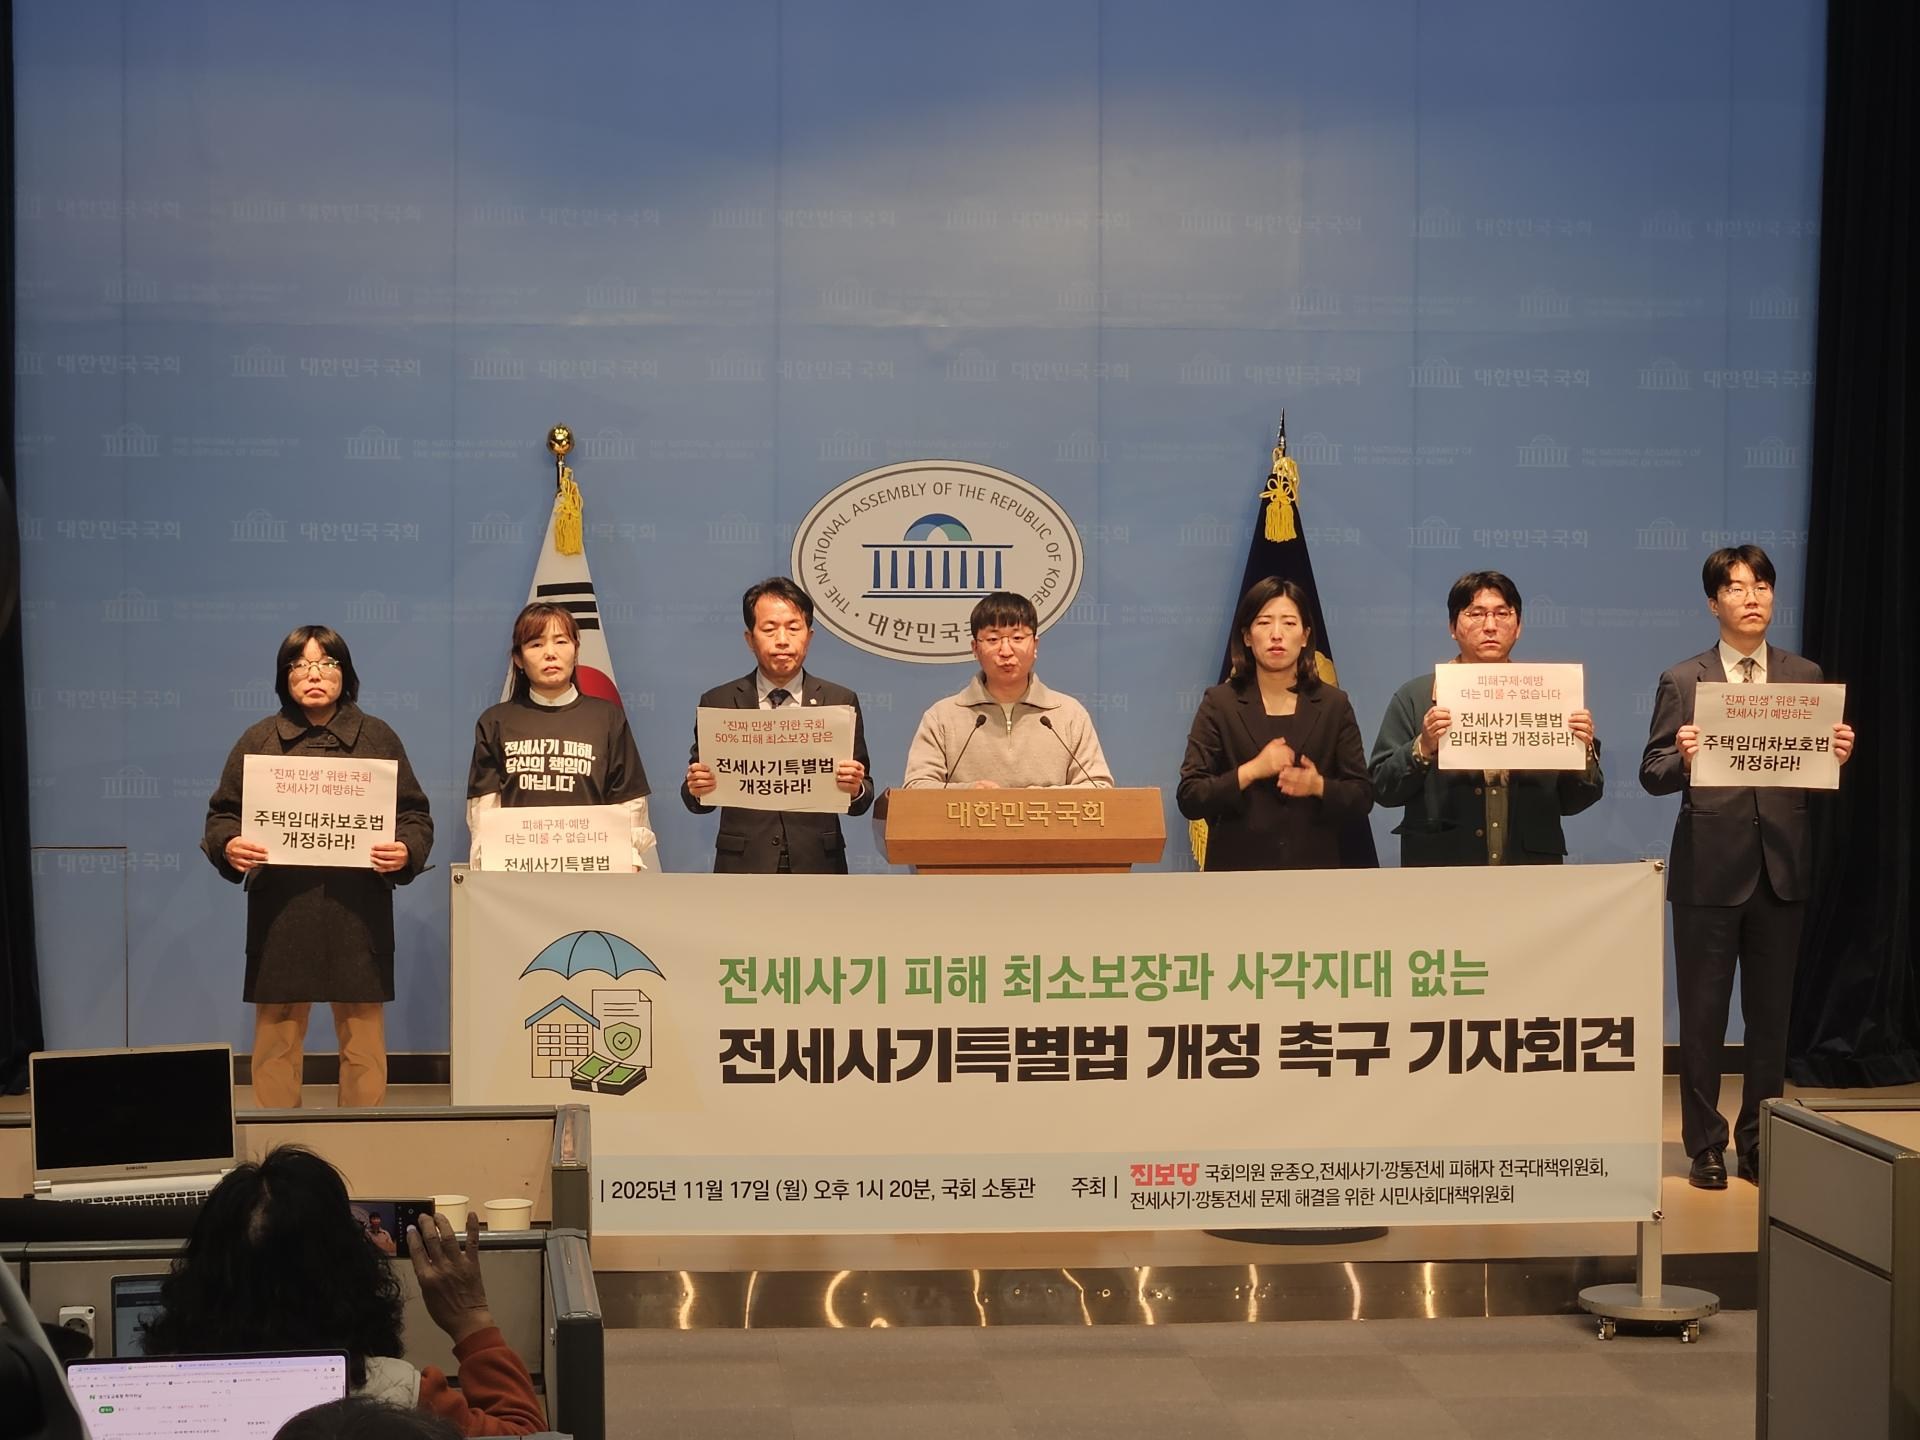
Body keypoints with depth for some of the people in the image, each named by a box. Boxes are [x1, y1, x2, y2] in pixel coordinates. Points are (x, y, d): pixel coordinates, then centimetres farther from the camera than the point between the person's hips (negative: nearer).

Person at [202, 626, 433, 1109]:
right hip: (280, 916, 0)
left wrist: (406, 852, -11)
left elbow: (415, 816, 10)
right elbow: (223, 814, 11)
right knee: (276, 1041, 1)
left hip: (359, 913, 0)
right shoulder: (259, 741, 11)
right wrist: (228, 847, -11)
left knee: (363, 1041, 1)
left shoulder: (378, 739, 11)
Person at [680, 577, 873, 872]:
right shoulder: (718, 703, 6)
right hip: (743, 868, 0)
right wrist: (696, 788, -15)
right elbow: (697, 801, 7)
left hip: (817, 870, 0)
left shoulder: (840, 702, 7)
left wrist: (855, 788, -16)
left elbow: (860, 802, 6)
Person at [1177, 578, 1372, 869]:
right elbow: (1190, 799, -4)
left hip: (1314, 868, 1)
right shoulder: (1219, 704, 2)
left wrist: (1319, 786, -13)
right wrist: (1251, 771, -16)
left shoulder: (1334, 705, 7)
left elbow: (1362, 797, 6)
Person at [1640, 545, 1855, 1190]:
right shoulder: (1682, 682, 1)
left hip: (1781, 868, 2)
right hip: (1709, 869, -2)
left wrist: (1837, 756, -15)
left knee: (1771, 1013, 9)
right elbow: (1653, 775, -3)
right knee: (1702, 1014, 3)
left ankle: (1761, 1144, 19)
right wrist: (1682, 757, -23)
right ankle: (1704, 1145, 13)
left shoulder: (1805, 677, 9)